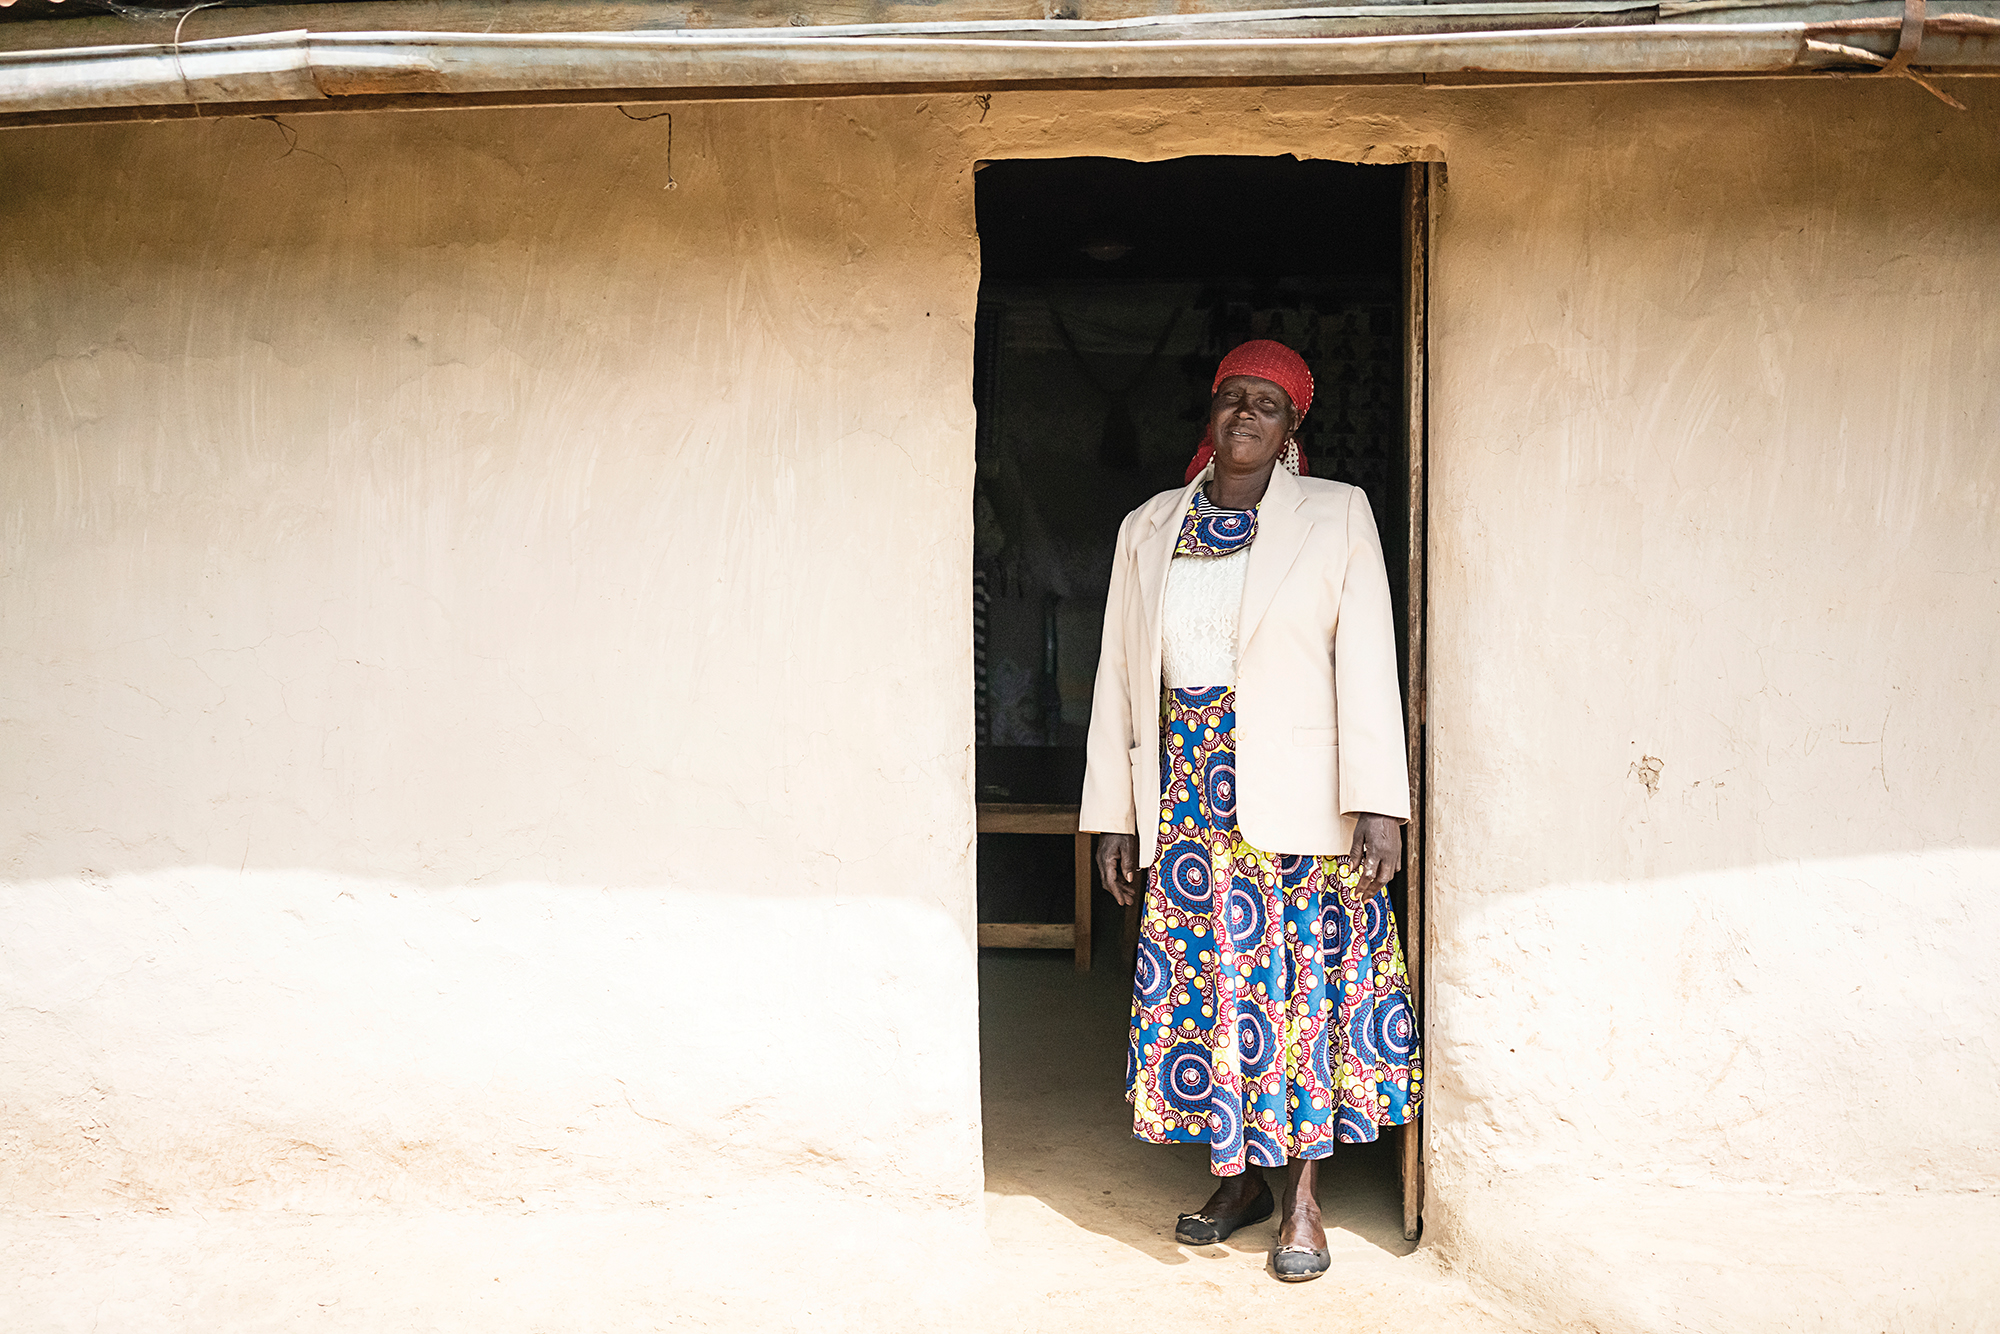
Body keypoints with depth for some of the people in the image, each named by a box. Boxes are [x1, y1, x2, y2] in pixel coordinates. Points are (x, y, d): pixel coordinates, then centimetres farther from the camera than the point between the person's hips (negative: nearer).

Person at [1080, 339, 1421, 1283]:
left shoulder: (1337, 514, 2)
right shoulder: (1148, 529, 11)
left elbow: (1367, 661, -5)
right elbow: (1120, 674, 11)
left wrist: (1378, 803, -13)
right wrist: (1112, 813, 7)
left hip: (1298, 800, -3)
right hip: (1185, 792, 3)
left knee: (1299, 984, 1)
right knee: (1198, 981, 6)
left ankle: (1301, 1194, 16)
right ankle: (1237, 1178, 23)